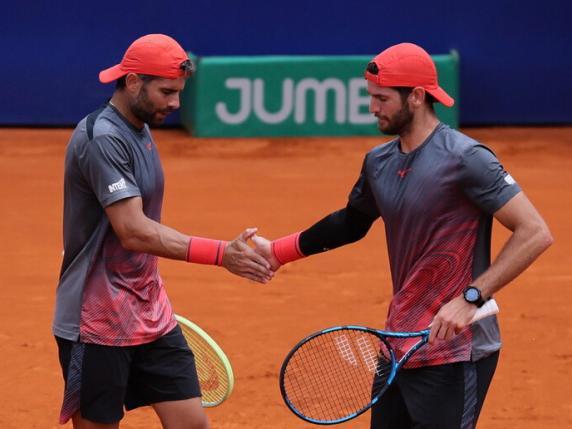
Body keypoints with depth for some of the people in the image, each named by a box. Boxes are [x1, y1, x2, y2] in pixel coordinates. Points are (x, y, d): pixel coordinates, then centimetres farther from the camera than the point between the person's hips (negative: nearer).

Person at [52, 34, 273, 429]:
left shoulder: (141, 131, 11)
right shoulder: (102, 139, -20)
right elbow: (133, 232, -28)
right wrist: (221, 254, -34)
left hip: (152, 318, 9)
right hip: (98, 323, -9)